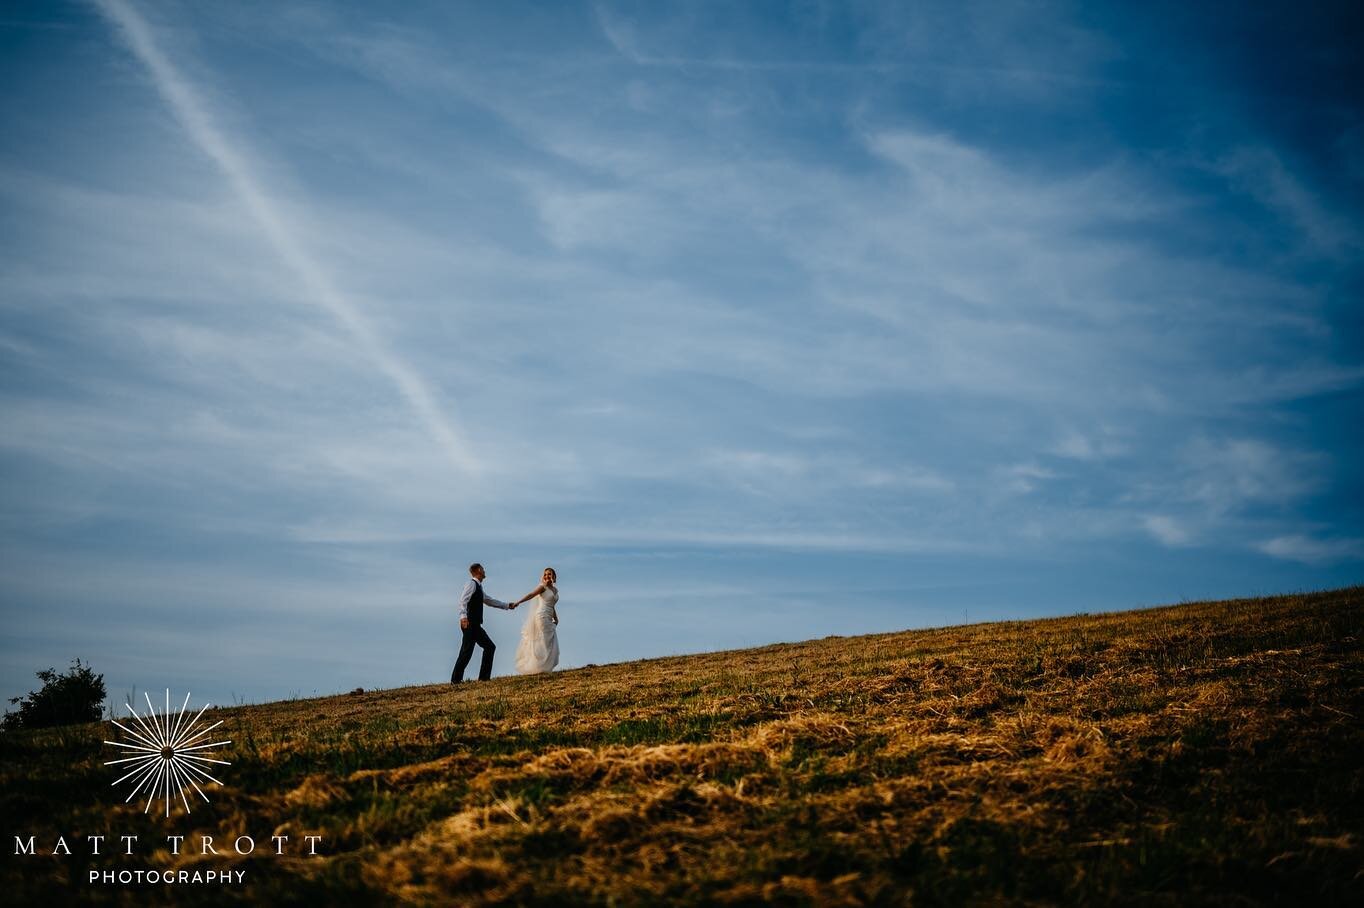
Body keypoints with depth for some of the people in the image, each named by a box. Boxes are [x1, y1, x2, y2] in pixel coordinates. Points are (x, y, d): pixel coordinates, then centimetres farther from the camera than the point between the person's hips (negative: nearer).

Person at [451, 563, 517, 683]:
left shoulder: (478, 587, 22)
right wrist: (463, 616, -35)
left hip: (476, 625, 10)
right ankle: (455, 680, -10)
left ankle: (484, 677, 11)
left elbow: (488, 600, 35)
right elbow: (463, 600, -21)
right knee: (467, 651, -13)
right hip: (470, 624, -10)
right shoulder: (472, 584, -8)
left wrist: (507, 606, 40)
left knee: (490, 647, 10)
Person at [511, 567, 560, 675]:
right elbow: (530, 595, -19)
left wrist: (556, 618, 15)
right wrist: (518, 602, -33)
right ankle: (539, 669, -9)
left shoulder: (555, 590, 18)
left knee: (550, 645, 6)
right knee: (543, 644, -10)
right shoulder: (543, 587, -4)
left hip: (548, 619, 8)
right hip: (542, 616, -8)